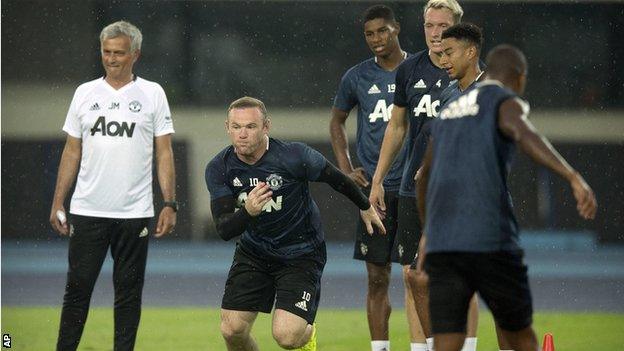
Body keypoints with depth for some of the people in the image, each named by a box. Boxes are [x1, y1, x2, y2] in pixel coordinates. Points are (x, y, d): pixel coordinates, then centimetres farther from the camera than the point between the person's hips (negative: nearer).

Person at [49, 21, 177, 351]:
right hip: (87, 211, 1)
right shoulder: (85, 93, 8)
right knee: (77, 288, 1)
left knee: (129, 292, 3)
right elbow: (71, 152, 12)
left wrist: (169, 205, -6)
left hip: (134, 212, -1)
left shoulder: (152, 94, 3)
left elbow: (164, 153, 2)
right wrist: (57, 203, 6)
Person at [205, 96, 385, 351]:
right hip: (253, 252, 4)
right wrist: (248, 212, -40)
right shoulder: (219, 169, -13)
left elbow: (335, 178, -4)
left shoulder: (294, 156, -23)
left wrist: (365, 207, 12)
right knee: (232, 330, -7)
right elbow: (224, 230, -18)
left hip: (301, 255, -3)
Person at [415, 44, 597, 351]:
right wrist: (574, 178, -35)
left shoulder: (448, 111, 25)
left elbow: (424, 178, 38)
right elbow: (525, 136, -21)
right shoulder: (506, 102, 4)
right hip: (490, 243, -5)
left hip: (440, 245, 5)